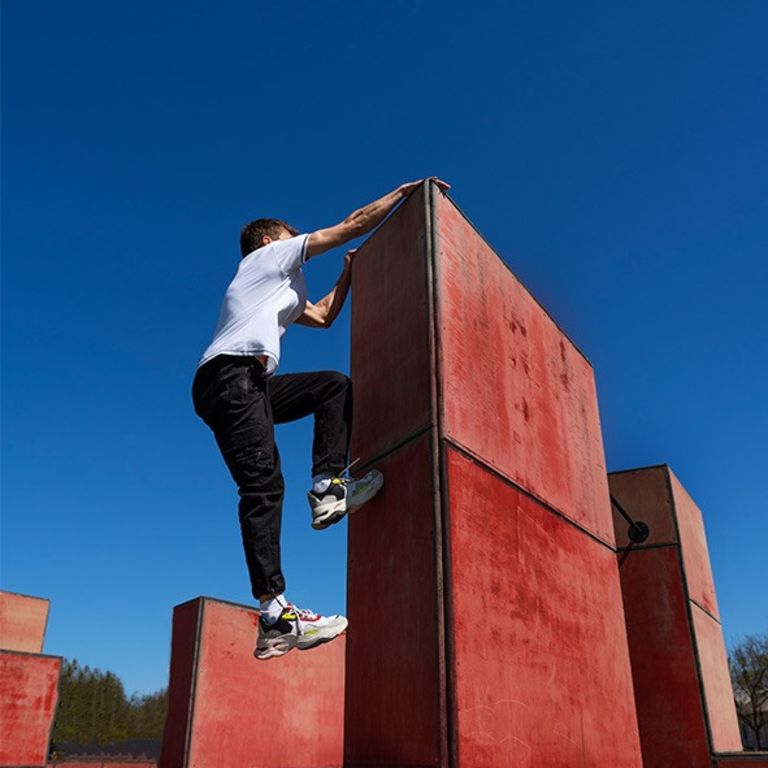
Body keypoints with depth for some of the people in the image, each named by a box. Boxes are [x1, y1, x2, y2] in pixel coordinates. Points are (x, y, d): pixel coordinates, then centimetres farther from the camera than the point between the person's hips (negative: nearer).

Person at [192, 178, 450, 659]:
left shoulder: (278, 287, 35)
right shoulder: (271, 254, 14)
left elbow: (324, 316, 44)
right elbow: (354, 224, 13)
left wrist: (349, 272, 45)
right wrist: (404, 191, 22)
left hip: (249, 385, 9)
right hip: (229, 376, -9)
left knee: (335, 385, 16)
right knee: (264, 486, -19)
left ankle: (328, 488, 0)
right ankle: (274, 614, -24)